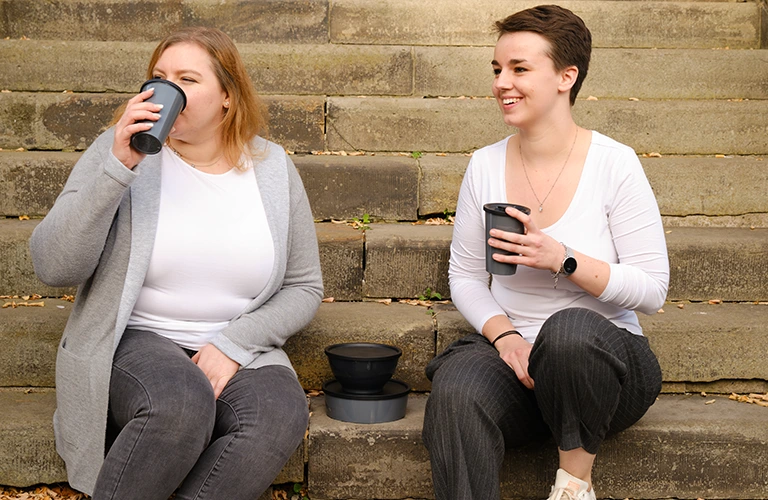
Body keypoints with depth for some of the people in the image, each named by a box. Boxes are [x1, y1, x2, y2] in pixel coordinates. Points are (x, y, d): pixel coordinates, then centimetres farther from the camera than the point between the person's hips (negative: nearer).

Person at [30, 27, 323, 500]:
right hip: (133, 340, -2)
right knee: (181, 403, -36)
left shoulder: (272, 168, 4)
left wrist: (233, 342, -8)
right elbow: (53, 267, -11)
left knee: (281, 415, -31)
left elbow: (304, 287, 9)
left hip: (237, 351, 3)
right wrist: (118, 167, -21)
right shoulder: (118, 150, -2)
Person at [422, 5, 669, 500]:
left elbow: (652, 290, -8)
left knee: (569, 329, -38)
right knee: (455, 392, -33)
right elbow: (464, 275, 10)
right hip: (509, 352, 2)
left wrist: (562, 259, -22)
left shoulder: (614, 164, -7)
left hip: (604, 360, -2)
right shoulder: (485, 166, 4)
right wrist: (504, 334, -10)